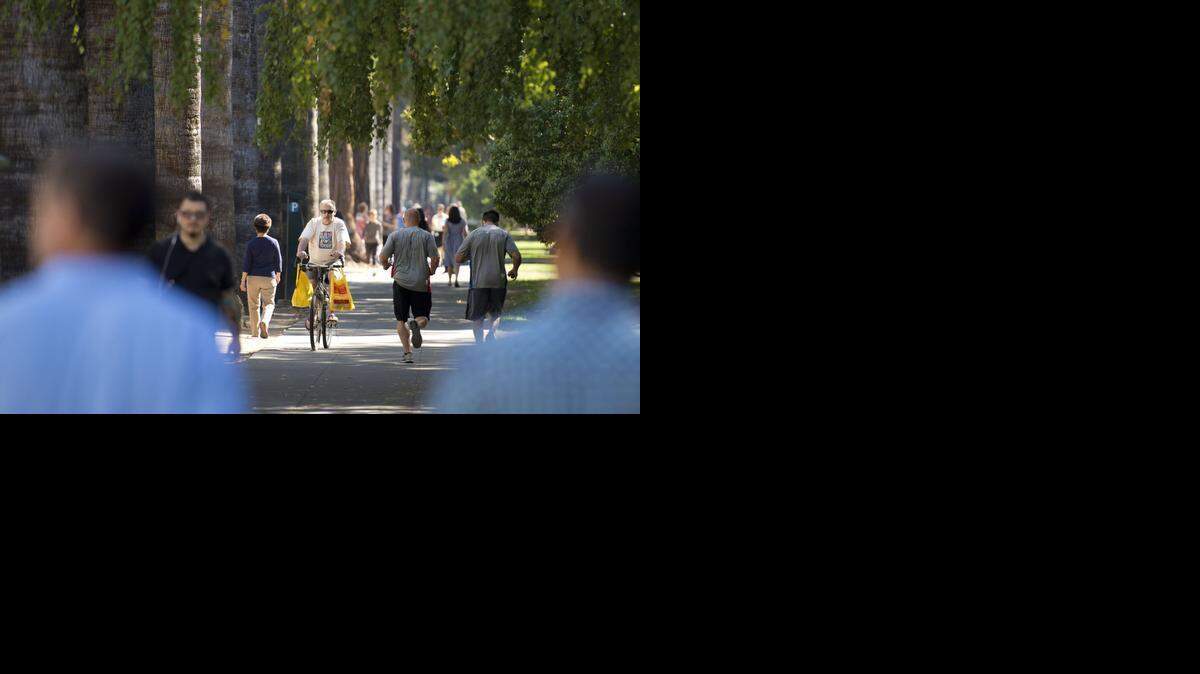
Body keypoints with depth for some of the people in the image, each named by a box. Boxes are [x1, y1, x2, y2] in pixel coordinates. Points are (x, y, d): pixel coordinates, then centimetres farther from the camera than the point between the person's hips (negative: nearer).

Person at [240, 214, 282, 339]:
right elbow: (278, 261, 5)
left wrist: (243, 280, 1)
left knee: (254, 305, 9)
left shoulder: (251, 244, -4)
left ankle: (255, 332, 11)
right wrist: (278, 276, 21)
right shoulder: (274, 243, -1)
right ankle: (265, 321, -22)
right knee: (269, 303, 7)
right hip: (269, 277, 0)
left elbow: (246, 264, -4)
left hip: (253, 277, 0)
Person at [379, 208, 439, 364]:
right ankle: (416, 323, -29)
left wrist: (386, 265, 18)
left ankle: (407, 352, -2)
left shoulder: (395, 235, 1)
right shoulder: (426, 236, 0)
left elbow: (382, 256, -4)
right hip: (421, 283, 0)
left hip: (400, 281, 0)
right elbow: (435, 258, -7)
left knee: (401, 320, 8)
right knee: (423, 318, 7)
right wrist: (432, 270, 13)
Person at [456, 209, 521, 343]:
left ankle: (479, 342, -1)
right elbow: (517, 256, -8)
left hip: (478, 282, -1)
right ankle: (491, 331, -10)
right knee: (495, 313, 17)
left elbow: (458, 258, 1)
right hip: (498, 282, 1)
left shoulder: (474, 234, 2)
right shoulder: (504, 234, 3)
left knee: (477, 317, 9)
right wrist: (514, 271, 11)